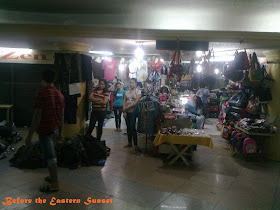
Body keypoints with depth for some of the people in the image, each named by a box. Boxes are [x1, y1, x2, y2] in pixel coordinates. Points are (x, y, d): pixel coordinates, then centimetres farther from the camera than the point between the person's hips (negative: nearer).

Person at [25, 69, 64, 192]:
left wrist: (30, 135, -14)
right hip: (56, 129, 7)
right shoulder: (59, 94, 7)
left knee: (50, 157, -1)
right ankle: (52, 176, 34)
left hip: (45, 130, -7)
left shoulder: (41, 94, -15)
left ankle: (54, 184, 8)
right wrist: (60, 132, 18)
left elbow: (37, 116, -19)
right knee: (50, 154, 22)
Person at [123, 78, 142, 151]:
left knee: (132, 128, -8)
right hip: (127, 112, 5)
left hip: (133, 112, -5)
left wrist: (126, 108, -13)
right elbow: (124, 102, 8)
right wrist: (124, 111, -4)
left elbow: (135, 102, -13)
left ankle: (135, 145, -1)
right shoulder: (127, 92, 12)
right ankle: (129, 143, 20)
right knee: (128, 127, 10)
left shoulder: (138, 92, -3)